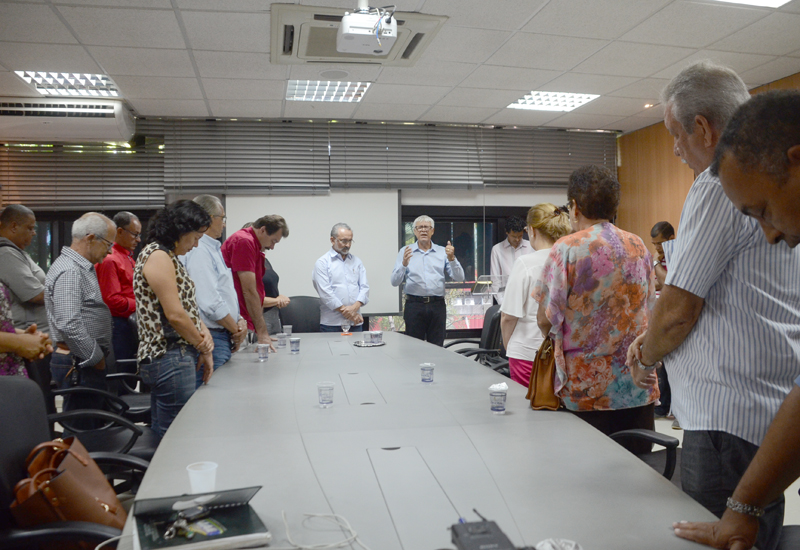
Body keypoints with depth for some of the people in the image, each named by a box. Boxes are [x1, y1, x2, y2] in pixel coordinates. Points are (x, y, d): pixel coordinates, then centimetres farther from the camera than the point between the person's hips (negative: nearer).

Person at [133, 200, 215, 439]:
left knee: (162, 435, 14)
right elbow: (175, 314, -18)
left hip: (178, 357, 10)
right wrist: (204, 349, -6)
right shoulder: (158, 256, -13)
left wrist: (204, 333, -1)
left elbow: (186, 304, 18)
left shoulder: (169, 256, 18)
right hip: (170, 358, -10)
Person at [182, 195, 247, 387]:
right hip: (211, 338, -10)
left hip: (221, 337, 10)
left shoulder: (212, 249, 19)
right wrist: (236, 331, -8)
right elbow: (210, 303, -20)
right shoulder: (198, 251, -15)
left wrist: (240, 320, 5)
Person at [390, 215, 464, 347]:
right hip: (414, 305, -1)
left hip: (437, 306, 1)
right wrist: (404, 264, -19)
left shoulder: (443, 252, 10)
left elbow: (459, 278, 2)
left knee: (437, 347, 4)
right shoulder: (405, 252, 7)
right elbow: (395, 282, -2)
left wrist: (451, 259, -14)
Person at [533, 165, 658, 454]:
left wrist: (556, 336, 13)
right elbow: (649, 308, 14)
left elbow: (545, 319, -8)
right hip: (638, 385, 5)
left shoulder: (567, 249, -10)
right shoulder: (638, 246, 6)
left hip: (588, 387, -4)